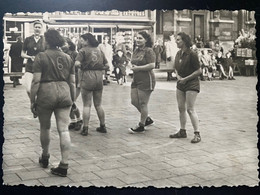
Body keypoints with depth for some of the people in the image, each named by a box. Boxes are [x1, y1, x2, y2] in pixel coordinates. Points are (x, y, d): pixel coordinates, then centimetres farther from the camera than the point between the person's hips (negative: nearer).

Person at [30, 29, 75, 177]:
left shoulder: (41, 57, -3)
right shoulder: (68, 58, 9)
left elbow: (36, 81, -7)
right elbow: (72, 82, 10)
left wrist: (32, 101, -1)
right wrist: (73, 99, 17)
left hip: (46, 94, -2)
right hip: (64, 93, 3)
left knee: (45, 128, 17)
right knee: (64, 129, 1)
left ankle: (45, 158, 36)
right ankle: (64, 165, -1)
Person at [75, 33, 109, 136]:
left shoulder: (83, 50, -3)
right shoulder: (99, 51, 13)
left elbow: (77, 63, -16)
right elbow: (107, 66, 11)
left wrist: (82, 66, 3)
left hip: (87, 78, -5)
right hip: (99, 77, 5)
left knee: (87, 105, 1)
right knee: (98, 104, 15)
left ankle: (85, 128, 1)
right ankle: (103, 126, 21)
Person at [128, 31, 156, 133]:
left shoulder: (149, 51, -12)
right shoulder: (136, 50, 13)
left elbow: (152, 65, -22)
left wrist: (137, 68, -16)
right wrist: (132, 67, 5)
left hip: (146, 80, -9)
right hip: (136, 79, 9)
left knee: (143, 103, 0)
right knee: (134, 101, 11)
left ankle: (141, 125, 14)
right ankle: (147, 118, 30)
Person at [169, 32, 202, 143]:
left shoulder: (191, 54, -16)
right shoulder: (178, 54, 8)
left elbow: (198, 71, -14)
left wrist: (186, 79, -15)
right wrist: (178, 76, 0)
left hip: (191, 84, -8)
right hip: (180, 84, 8)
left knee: (190, 109, -10)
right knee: (181, 108, 12)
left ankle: (197, 134, -4)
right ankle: (182, 131, 24)